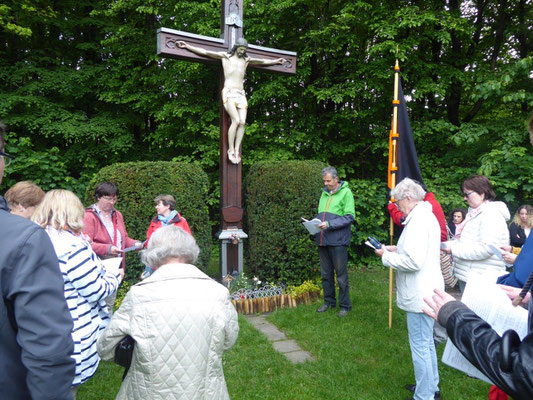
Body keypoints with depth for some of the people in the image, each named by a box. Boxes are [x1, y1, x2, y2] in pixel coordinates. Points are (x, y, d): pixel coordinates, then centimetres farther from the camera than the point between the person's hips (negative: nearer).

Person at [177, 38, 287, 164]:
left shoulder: (246, 59, 23)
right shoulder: (225, 56, 12)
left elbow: (263, 61, 37)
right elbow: (205, 52, 10)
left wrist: (276, 61, 45)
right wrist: (187, 46, 6)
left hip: (241, 94, 5)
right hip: (229, 93, -4)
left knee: (242, 122, -14)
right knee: (236, 121, -22)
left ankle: (237, 150, -11)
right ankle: (230, 150, -16)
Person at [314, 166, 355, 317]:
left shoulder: (345, 192, -5)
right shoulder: (324, 193, 14)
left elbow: (349, 217, -12)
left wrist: (329, 224, -19)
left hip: (338, 241, -6)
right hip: (322, 240, 6)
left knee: (341, 275, 2)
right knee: (326, 273, 15)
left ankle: (345, 305, 16)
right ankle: (329, 301, 29)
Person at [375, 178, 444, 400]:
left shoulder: (418, 220, -22)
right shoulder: (427, 215, 11)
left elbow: (413, 261, -27)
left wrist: (386, 256, -14)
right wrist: (397, 249, 11)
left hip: (420, 295, -11)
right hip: (427, 289, 11)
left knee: (420, 345, 3)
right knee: (427, 342, 23)